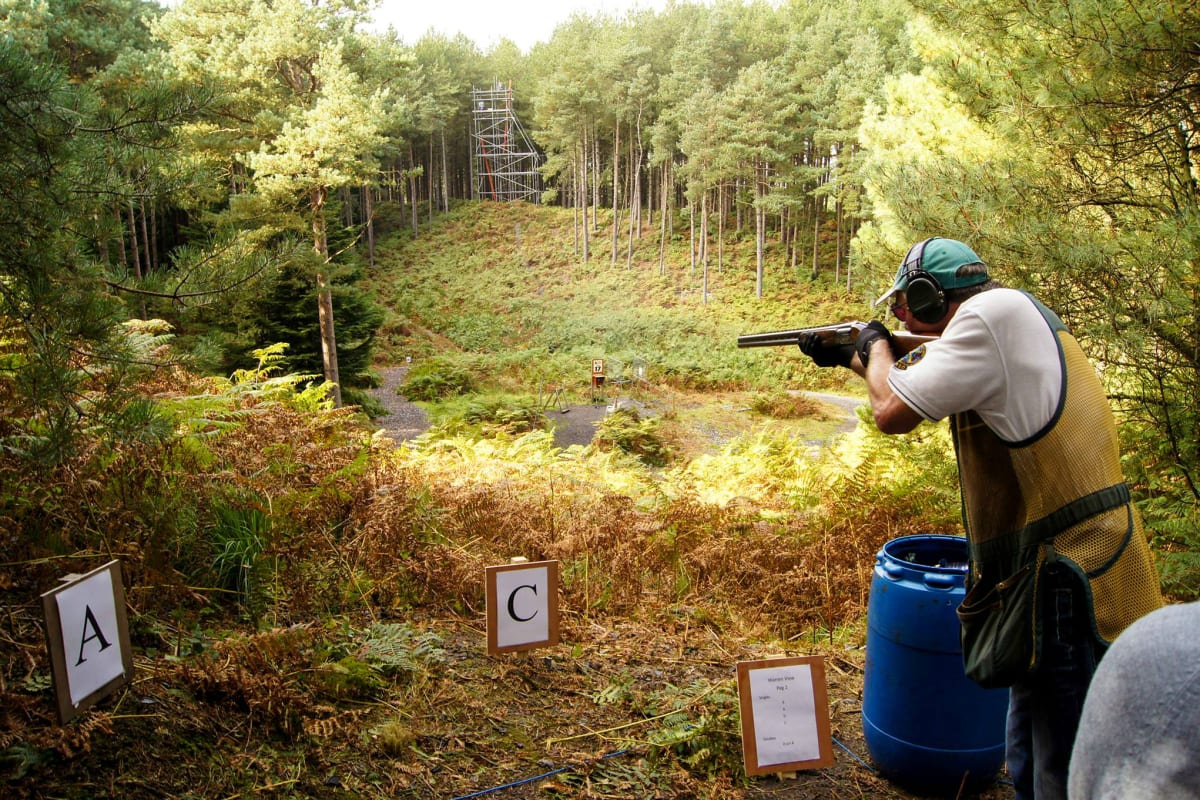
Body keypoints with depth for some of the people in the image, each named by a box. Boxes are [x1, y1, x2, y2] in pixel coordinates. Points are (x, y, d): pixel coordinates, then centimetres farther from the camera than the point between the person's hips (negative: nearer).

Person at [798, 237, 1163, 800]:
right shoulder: (1010, 322, 15)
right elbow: (913, 383, 31)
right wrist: (847, 358, 34)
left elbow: (892, 413, -15)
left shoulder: (994, 311, -16)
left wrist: (878, 346, 3)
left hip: (1073, 587, -10)